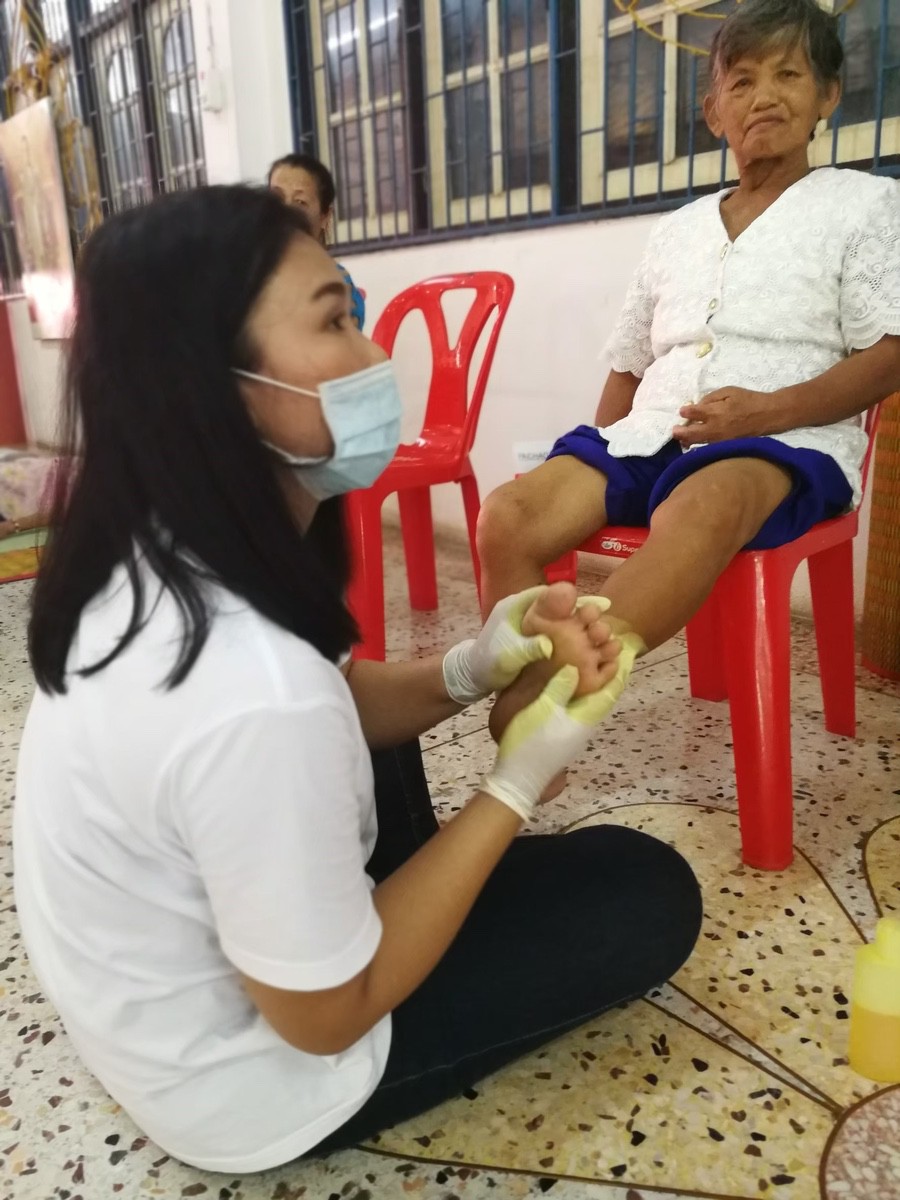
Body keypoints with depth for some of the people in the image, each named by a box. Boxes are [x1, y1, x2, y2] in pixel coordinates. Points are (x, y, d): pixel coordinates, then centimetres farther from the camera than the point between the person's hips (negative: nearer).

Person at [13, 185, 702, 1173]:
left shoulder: (149, 555, -12)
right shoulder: (251, 694, -40)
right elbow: (328, 1014, -24)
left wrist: (468, 672, -14)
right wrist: (517, 784, -19)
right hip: (246, 1084, -6)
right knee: (648, 890, 1)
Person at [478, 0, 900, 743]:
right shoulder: (676, 231, 23)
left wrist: (770, 409, -17)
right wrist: (598, 468, 8)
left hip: (789, 441, -4)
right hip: (651, 437, 5)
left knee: (698, 509, -41)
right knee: (509, 517, -22)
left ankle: (549, 692, -39)